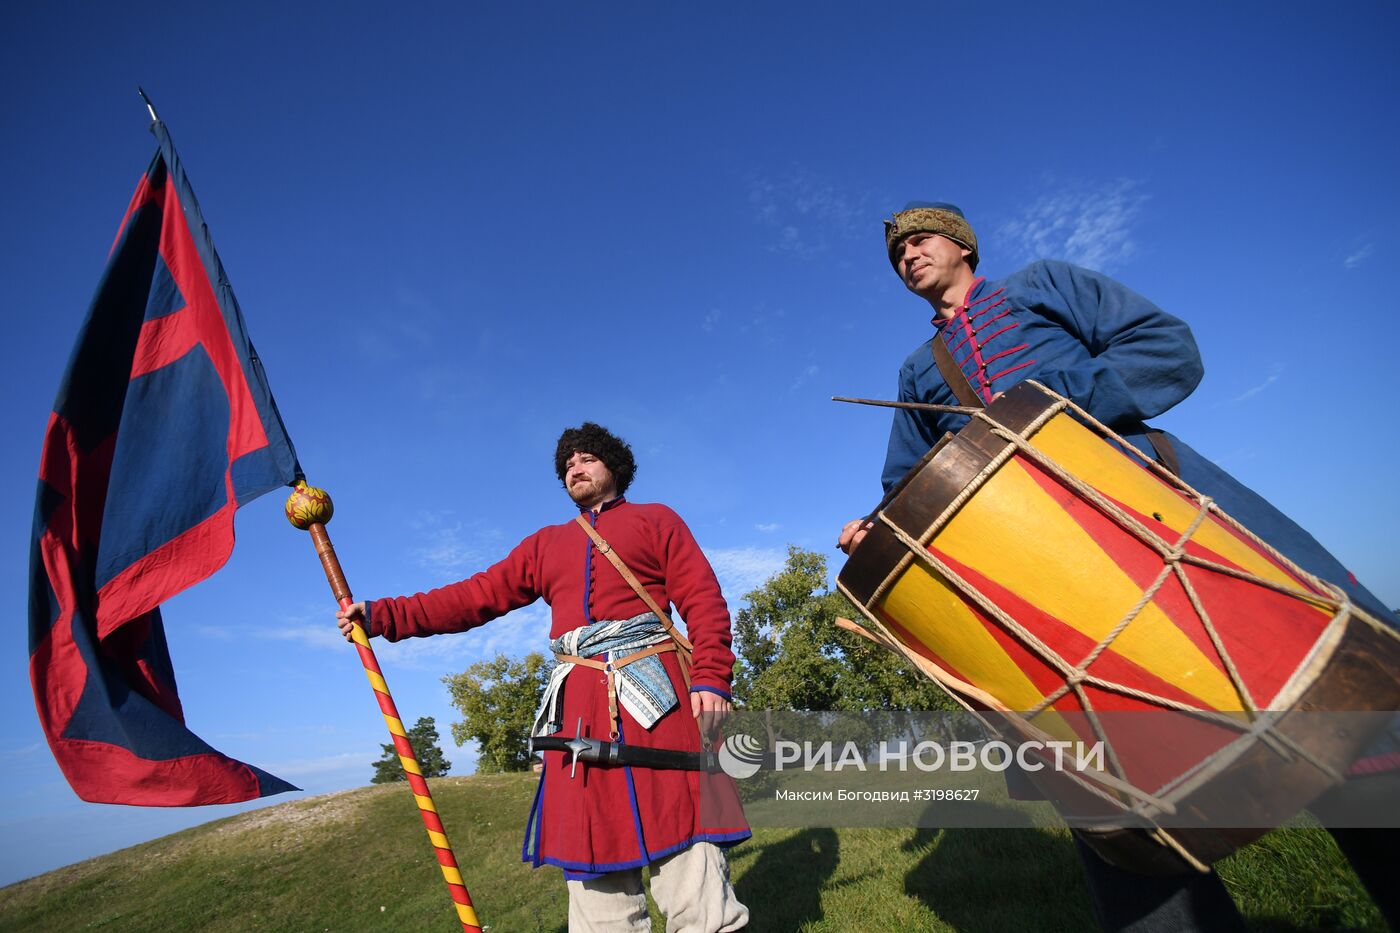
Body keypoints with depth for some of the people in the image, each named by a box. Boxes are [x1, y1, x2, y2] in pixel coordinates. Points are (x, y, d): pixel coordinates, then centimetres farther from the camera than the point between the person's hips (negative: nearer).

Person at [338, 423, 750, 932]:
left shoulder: (656, 520, 13)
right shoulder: (545, 543, 24)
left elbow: (704, 600, 2)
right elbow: (477, 595, 17)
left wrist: (710, 678, -12)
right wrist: (383, 615, 9)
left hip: (656, 696, -4)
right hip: (579, 707, 4)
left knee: (682, 842, -5)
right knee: (591, 848, 6)